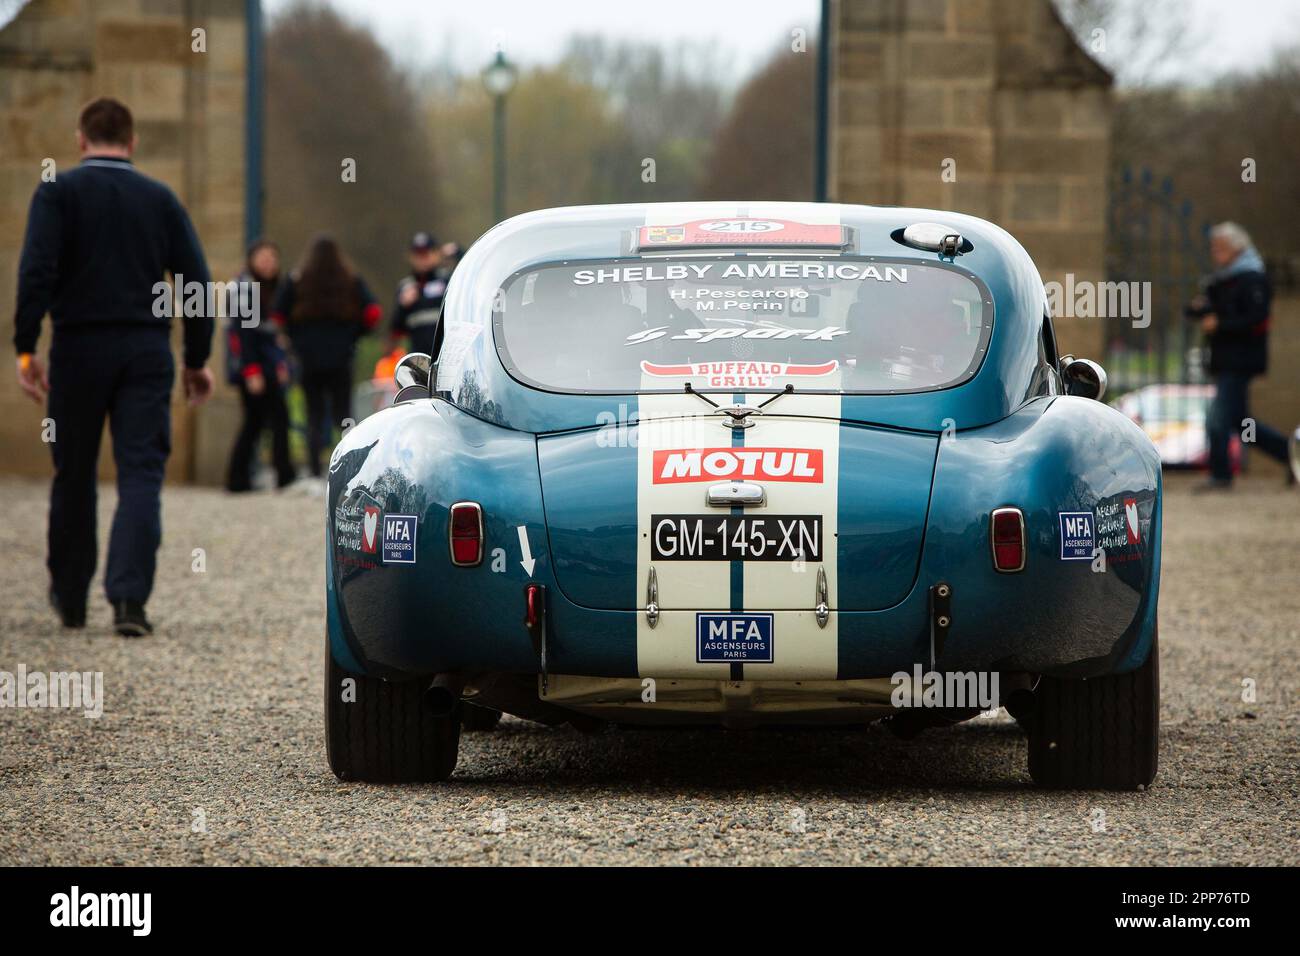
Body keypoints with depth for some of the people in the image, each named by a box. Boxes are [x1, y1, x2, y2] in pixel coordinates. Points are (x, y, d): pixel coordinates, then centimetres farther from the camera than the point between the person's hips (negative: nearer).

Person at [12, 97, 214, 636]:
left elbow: (37, 271, -13)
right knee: (141, 475, -3)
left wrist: (25, 348, -13)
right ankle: (128, 599, -19)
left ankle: (70, 599, 25)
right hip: (146, 349, 1)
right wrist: (197, 360, 12)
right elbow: (195, 280, 5)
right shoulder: (160, 198, 7)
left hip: (79, 349, -1)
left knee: (73, 476, 13)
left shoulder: (57, 192, -1)